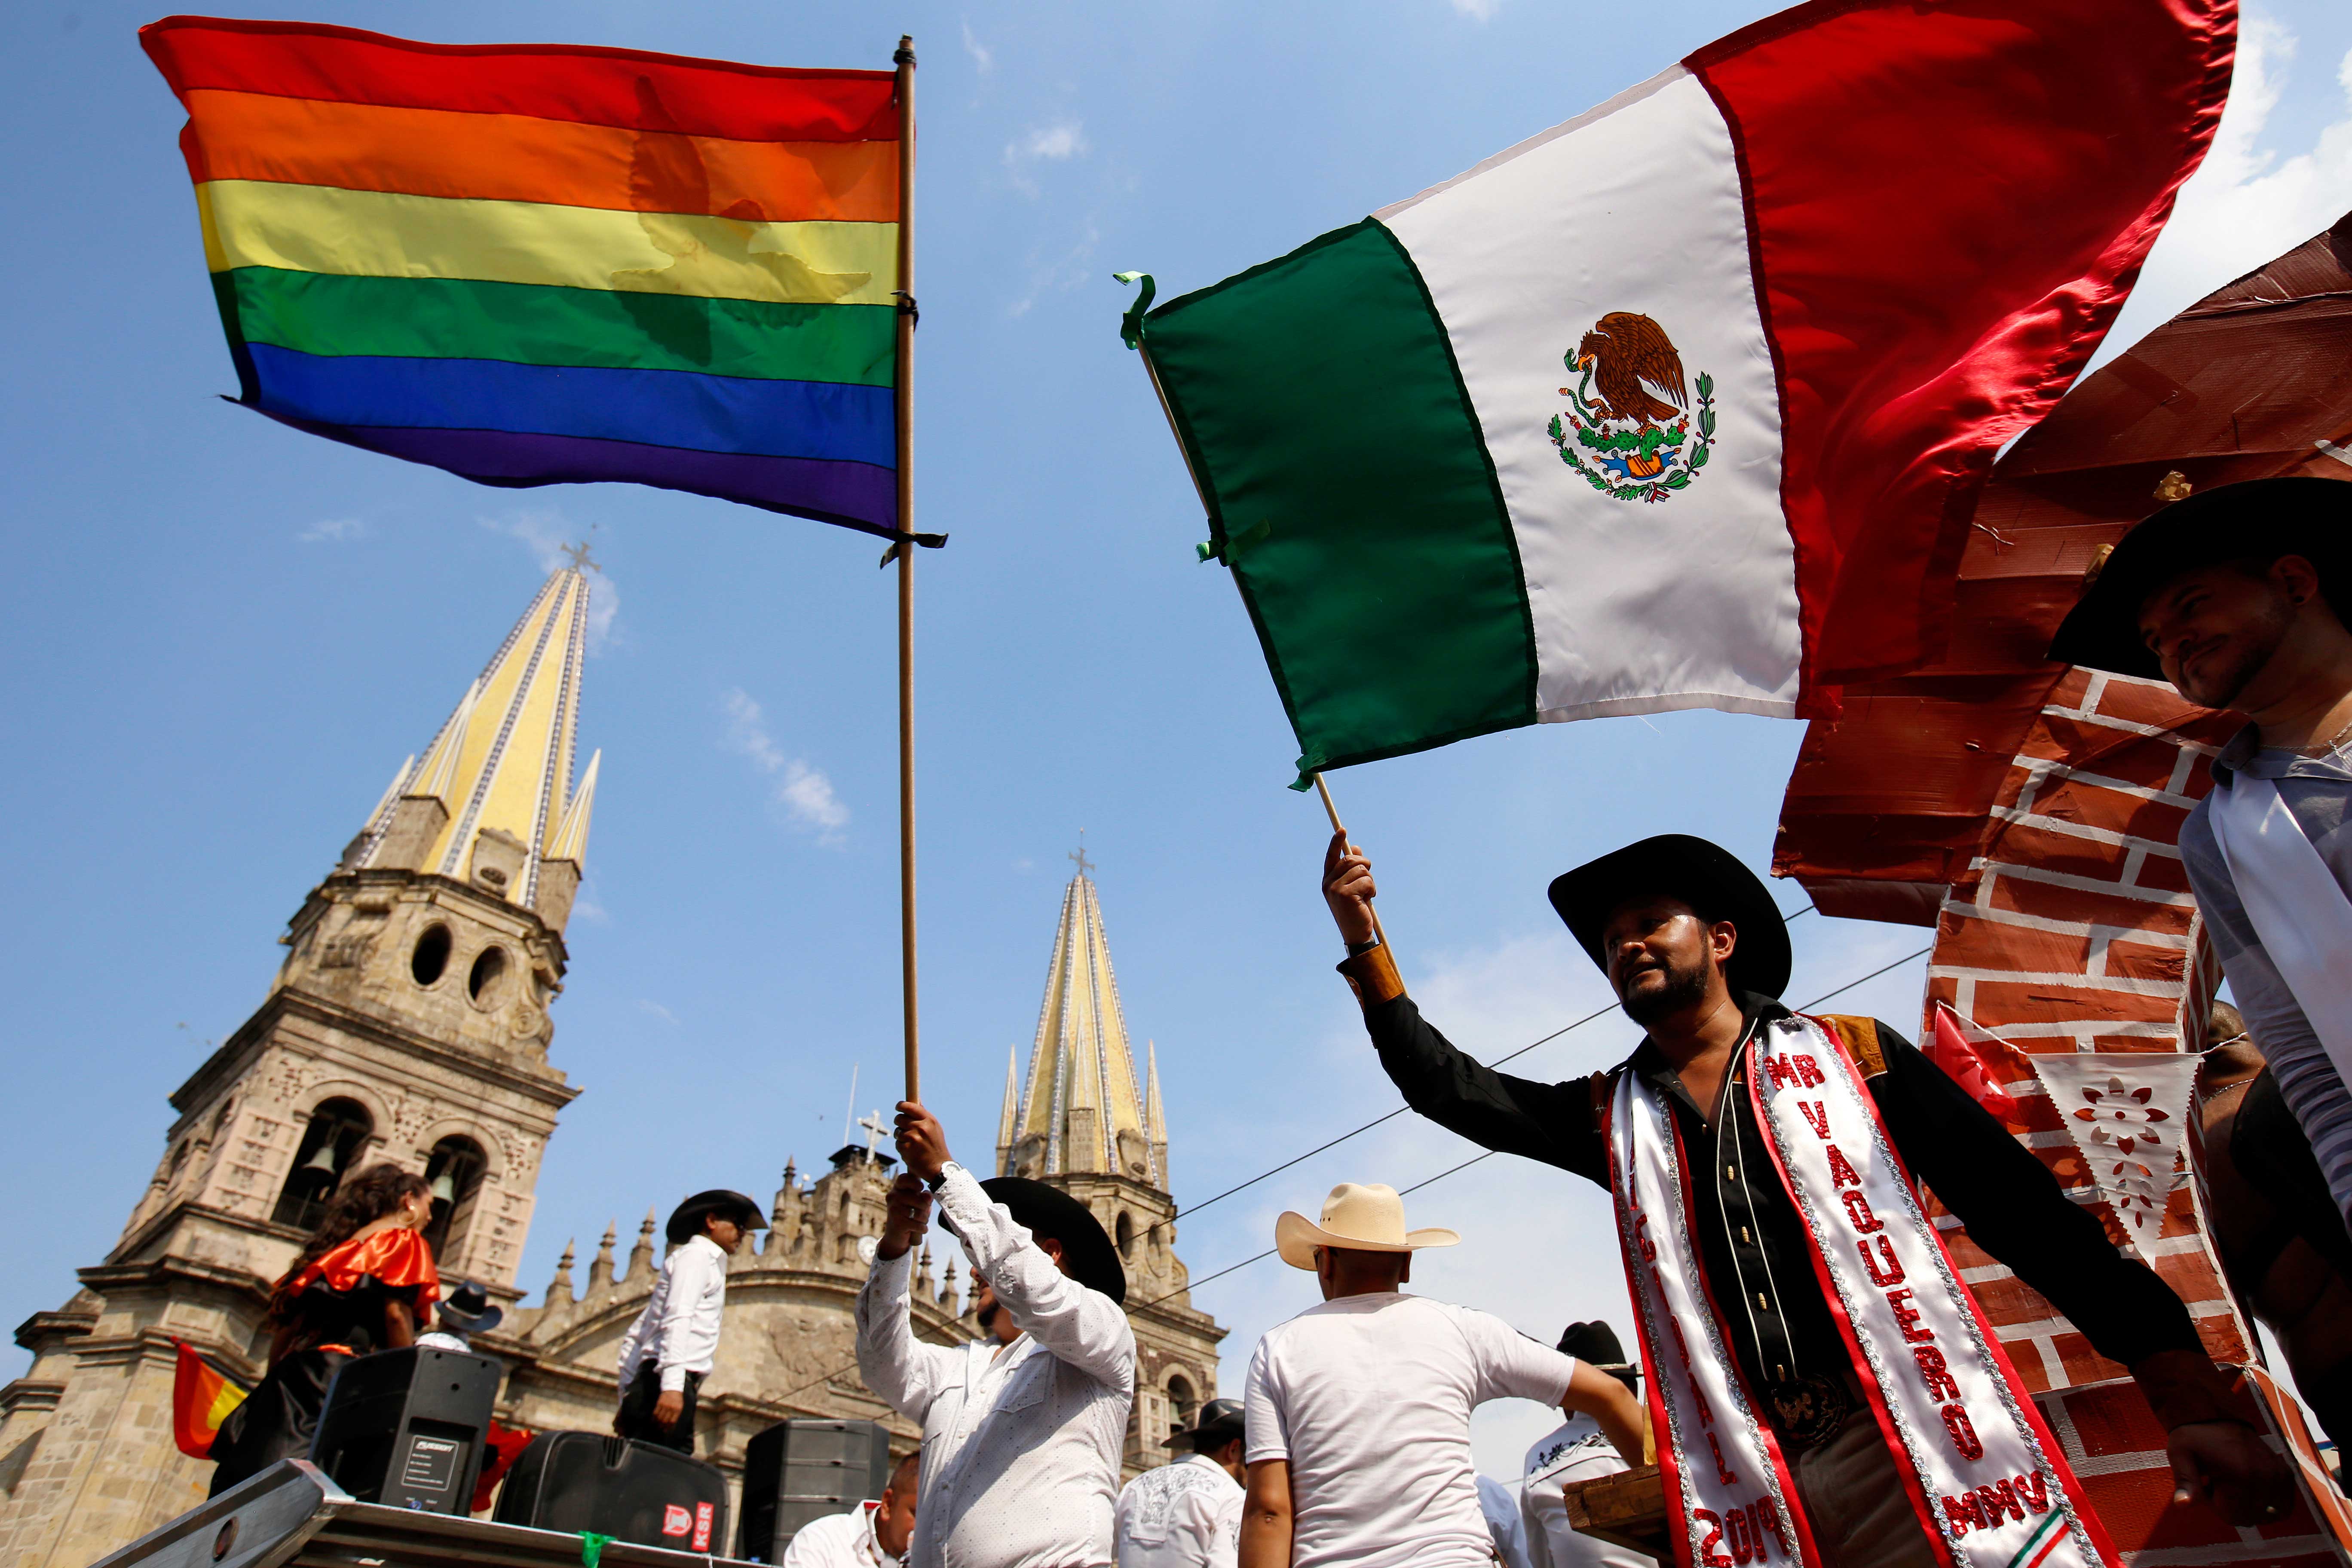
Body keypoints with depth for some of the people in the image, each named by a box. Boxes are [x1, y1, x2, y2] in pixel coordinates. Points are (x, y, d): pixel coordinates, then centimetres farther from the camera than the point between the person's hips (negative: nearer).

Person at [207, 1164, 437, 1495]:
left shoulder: (338, 1244, 26)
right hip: (340, 1376, -8)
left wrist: (278, 1378, 23)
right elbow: (396, 1314, -9)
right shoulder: (404, 1241, 4)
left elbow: (285, 1325, 21)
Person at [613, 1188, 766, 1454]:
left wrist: (629, 1401, 24)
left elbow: (633, 1338, 29)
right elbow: (677, 1318, -15)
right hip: (667, 1387, -9)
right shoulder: (697, 1254, 2)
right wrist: (673, 1385, -26)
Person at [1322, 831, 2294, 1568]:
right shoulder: (1614, 1117, 13)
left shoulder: (1850, 1055, 7)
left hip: (1921, 1453, -2)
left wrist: (2193, 1402, -5)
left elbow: (2030, 1214, 3)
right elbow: (1448, 1087, 9)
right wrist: (1365, 943, -1)